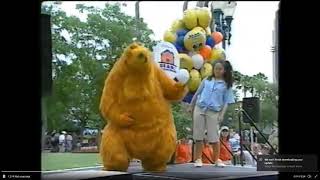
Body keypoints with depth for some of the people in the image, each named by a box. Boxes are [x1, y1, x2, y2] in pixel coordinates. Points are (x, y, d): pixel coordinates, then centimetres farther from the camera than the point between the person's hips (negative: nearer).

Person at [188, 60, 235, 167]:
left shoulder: (227, 85, 4)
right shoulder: (207, 80, 11)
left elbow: (226, 102, 2)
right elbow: (197, 93, 17)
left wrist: (221, 115, -8)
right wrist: (191, 106, 16)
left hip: (214, 112, -2)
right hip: (199, 109, 2)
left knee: (214, 136, -3)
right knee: (198, 135, 2)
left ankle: (217, 160, 10)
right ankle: (198, 159, 10)